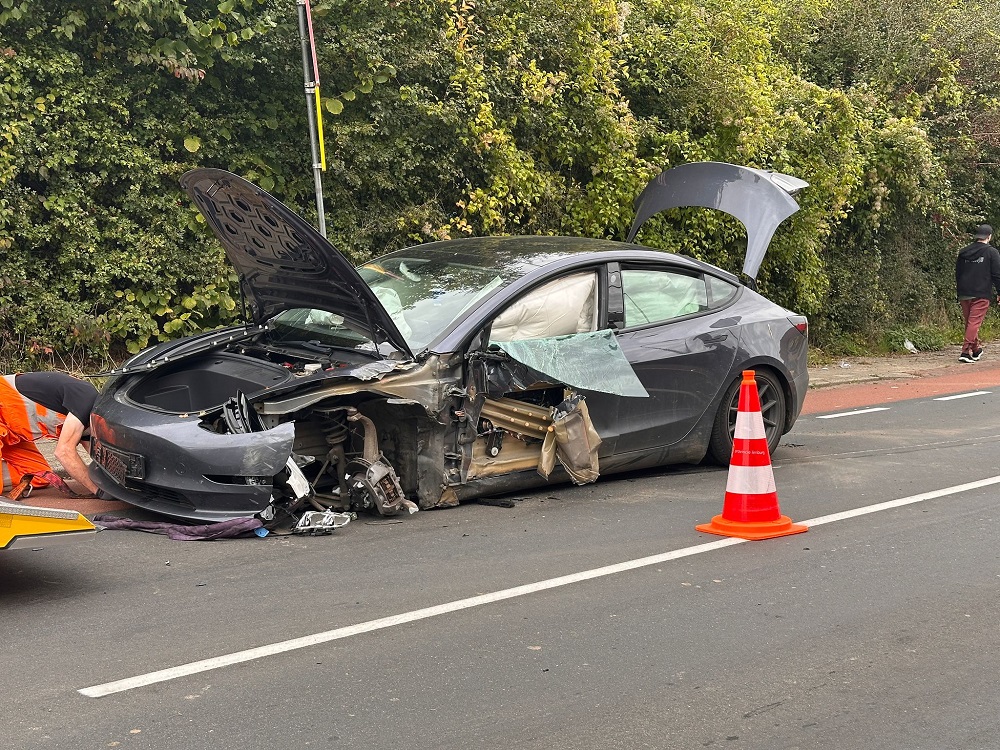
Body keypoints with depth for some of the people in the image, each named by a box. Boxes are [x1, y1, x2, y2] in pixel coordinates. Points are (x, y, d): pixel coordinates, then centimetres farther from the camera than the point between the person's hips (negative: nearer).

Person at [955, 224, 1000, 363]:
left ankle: (976, 349, 27)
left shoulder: (963, 252, 11)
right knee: (974, 322, -7)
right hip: (981, 294, -5)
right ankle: (966, 352, -15)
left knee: (969, 322, 15)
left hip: (964, 294, 5)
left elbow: (957, 273, 17)